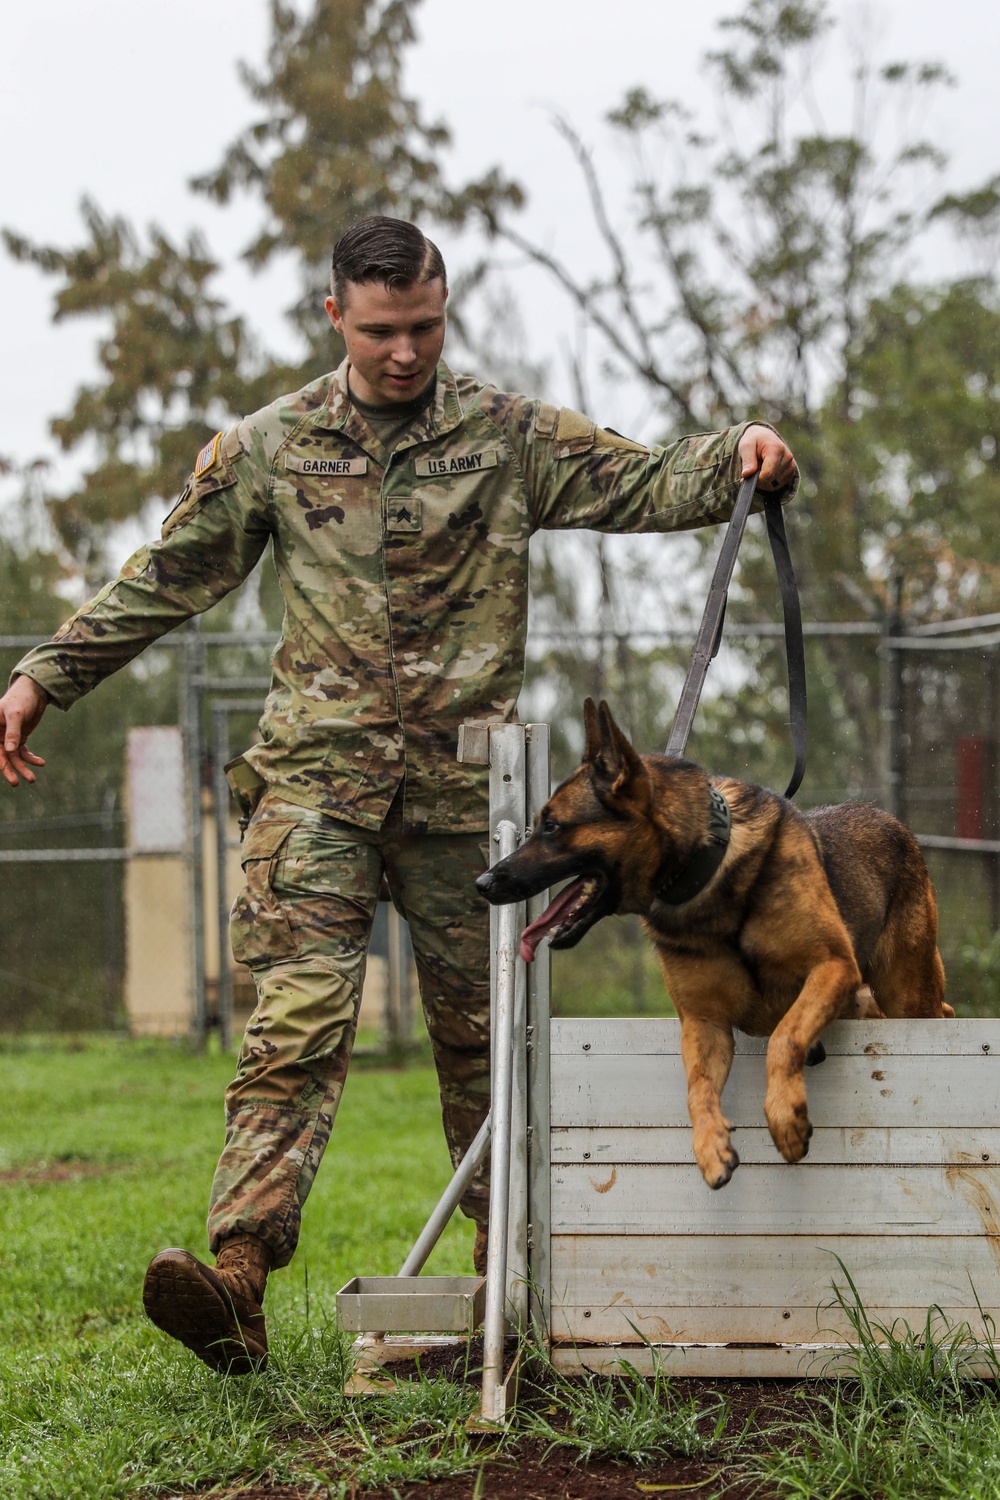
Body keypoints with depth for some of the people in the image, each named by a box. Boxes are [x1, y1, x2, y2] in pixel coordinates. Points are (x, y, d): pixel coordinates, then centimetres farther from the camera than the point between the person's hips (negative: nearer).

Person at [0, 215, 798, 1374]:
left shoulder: (512, 437, 7)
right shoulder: (268, 449, 8)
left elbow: (644, 486, 2)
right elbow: (166, 577, 13)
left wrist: (738, 454, -18)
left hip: (465, 785, 1)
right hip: (318, 773, -1)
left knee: (482, 1030, 10)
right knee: (297, 1023, -14)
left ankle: (506, 1267, 25)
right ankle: (237, 1282, -23)